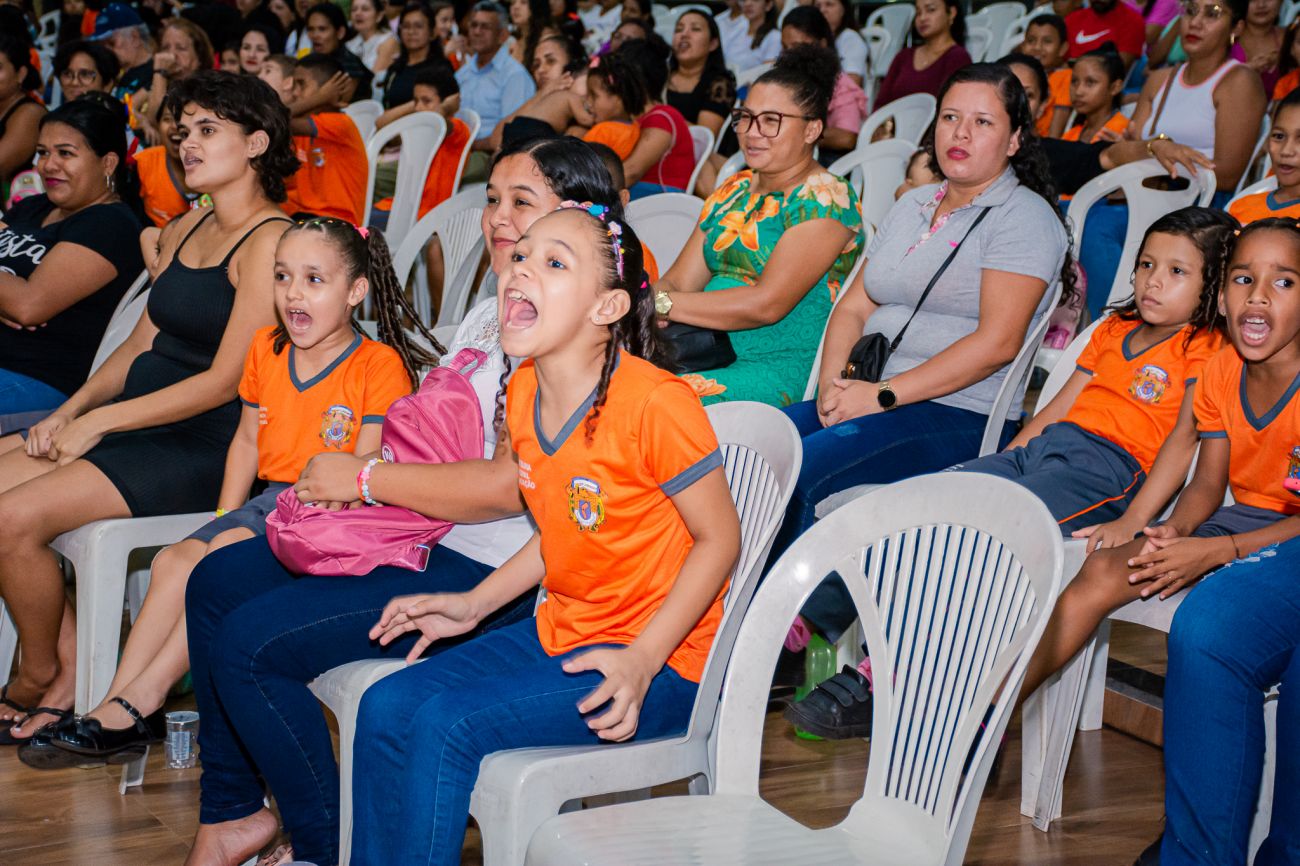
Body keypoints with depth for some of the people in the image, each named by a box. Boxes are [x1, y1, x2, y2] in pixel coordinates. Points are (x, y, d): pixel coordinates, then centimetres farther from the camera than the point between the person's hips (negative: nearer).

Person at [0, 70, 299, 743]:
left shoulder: (270, 243, -12)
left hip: (202, 447, -9)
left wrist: (99, 422, -14)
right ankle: (69, 668, -2)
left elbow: (224, 380, -17)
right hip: (130, 425, 9)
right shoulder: (185, 230, 16)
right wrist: (68, 412, 3)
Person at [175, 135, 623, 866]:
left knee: (251, 641, -18)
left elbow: (509, 485, -26)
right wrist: (339, 473, 4)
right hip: (422, 537, 11)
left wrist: (366, 477, -18)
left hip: (491, 574, -11)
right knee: (216, 581, 12)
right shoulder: (491, 316, 15)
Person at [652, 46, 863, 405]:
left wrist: (661, 304, -17)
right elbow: (679, 280, 14)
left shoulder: (824, 200, -6)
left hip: (784, 367, -7)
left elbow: (767, 304, -16)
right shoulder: (733, 191, 19)